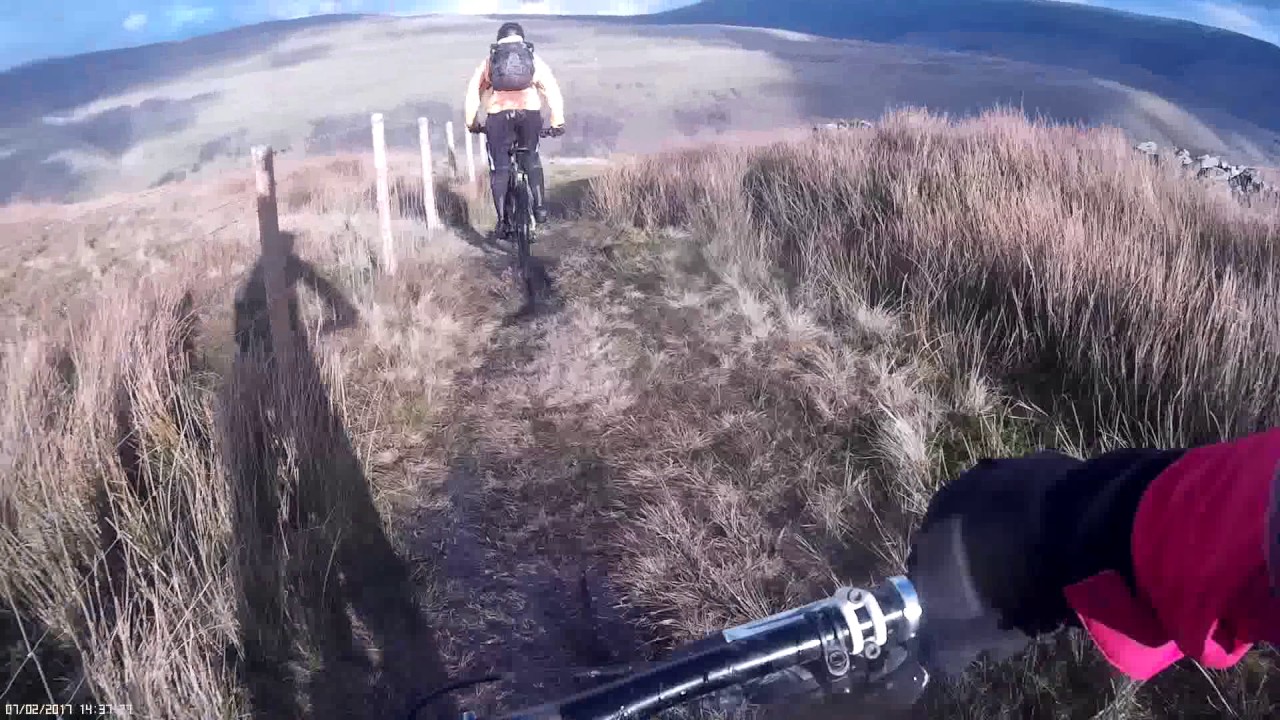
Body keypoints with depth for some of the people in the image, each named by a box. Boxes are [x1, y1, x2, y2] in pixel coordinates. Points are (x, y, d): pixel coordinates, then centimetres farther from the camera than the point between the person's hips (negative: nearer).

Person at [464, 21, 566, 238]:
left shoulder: (490, 60, 20)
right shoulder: (534, 59, 20)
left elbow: (473, 93, 15)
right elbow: (552, 90, 10)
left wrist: (472, 123, 23)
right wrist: (557, 122, 10)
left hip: (499, 114, -1)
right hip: (530, 112, 1)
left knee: (499, 167, 7)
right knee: (532, 158, 22)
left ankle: (502, 220, 1)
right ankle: (540, 208, 14)